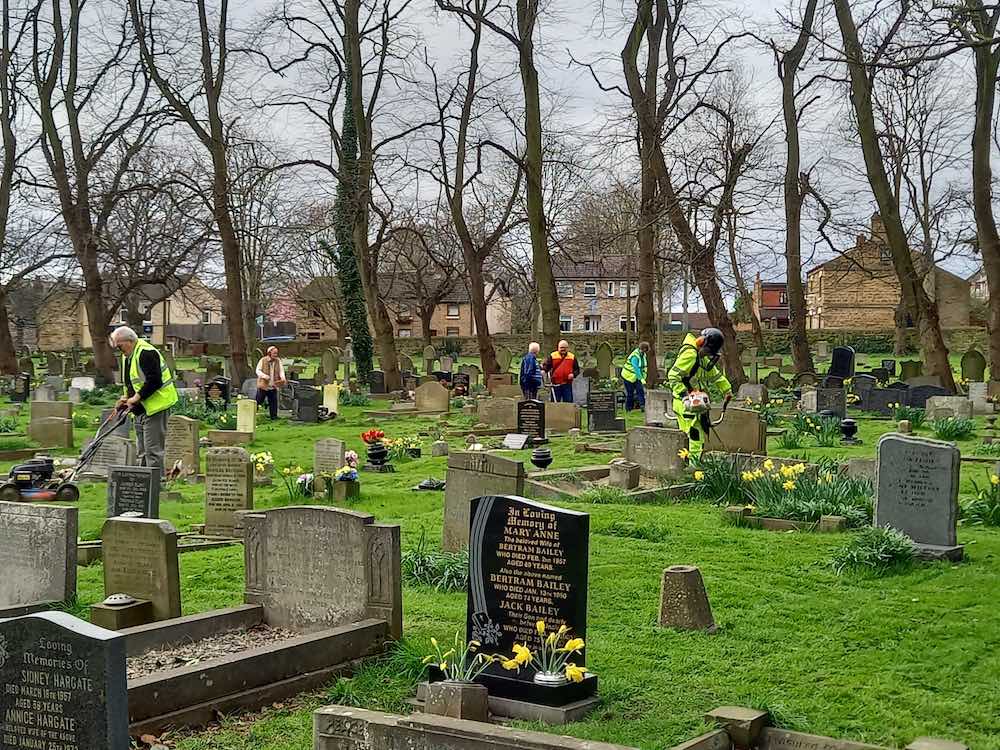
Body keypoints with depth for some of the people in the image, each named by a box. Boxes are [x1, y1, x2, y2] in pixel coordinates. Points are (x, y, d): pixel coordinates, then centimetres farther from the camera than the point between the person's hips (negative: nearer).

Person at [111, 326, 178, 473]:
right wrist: (125, 397, 8)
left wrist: (136, 397, -21)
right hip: (140, 409, 11)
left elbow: (155, 381, -24)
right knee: (142, 450, 15)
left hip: (155, 406, -11)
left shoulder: (146, 353, -17)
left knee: (153, 449, -10)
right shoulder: (127, 356, 15)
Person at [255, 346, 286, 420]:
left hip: (273, 386, 3)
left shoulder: (278, 360, 4)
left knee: (273, 401, 3)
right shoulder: (263, 360, -7)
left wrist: (282, 377, -21)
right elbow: (258, 371, -6)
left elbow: (281, 370, -1)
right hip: (263, 385, -3)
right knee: (258, 400, 1)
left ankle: (274, 416, 12)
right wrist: (264, 376, -24)